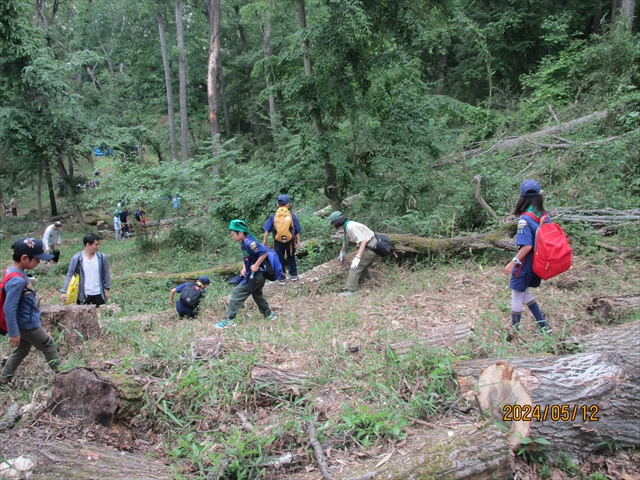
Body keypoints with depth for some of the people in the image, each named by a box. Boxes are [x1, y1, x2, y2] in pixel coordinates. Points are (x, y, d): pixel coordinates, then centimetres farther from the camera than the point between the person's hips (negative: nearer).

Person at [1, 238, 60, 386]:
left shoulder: (13, 271, -1)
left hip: (25, 323, 9)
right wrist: (14, 333, -24)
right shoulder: (17, 280, -31)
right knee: (49, 346, 7)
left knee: (22, 350, 23)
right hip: (27, 324, -9)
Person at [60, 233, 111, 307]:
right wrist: (64, 291, -12)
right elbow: (69, 275, -6)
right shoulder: (77, 258, -10)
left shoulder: (102, 257, -6)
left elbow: (105, 274, 4)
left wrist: (106, 290, 7)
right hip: (83, 295, -1)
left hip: (98, 294, 2)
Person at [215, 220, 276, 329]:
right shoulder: (244, 242, 4)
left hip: (256, 275, -10)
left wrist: (256, 266, -26)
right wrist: (244, 268, 4)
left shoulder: (249, 242, -25)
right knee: (257, 294, 27)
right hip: (257, 275, 10)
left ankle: (229, 320, -5)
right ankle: (268, 314, 41)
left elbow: (265, 252, -32)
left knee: (237, 293, -8)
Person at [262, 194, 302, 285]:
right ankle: (293, 275, 29)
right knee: (291, 258, 20)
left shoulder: (273, 216, -5)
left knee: (279, 259, 11)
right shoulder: (292, 216, -6)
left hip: (278, 242, 0)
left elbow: (267, 230, -4)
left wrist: (264, 240, 5)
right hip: (290, 241, 0)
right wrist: (298, 241, 9)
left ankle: (281, 278, 15)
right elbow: (297, 231, -1)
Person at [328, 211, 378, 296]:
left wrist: (357, 257, -33)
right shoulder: (347, 226, 7)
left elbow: (363, 241, -29)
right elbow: (345, 239, 26)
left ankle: (350, 290, -11)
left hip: (370, 247, -10)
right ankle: (367, 279, 45)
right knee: (362, 264, 27)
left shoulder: (351, 227, -24)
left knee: (355, 267, -10)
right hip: (369, 246, 10)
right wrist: (342, 252, 39)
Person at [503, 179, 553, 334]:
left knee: (517, 295, 8)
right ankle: (543, 324, 24)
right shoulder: (545, 216, 0)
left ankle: (514, 328, 19)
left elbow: (527, 246, -25)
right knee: (523, 292, 23)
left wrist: (513, 263, -20)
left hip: (526, 263, -7)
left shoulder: (525, 219, -21)